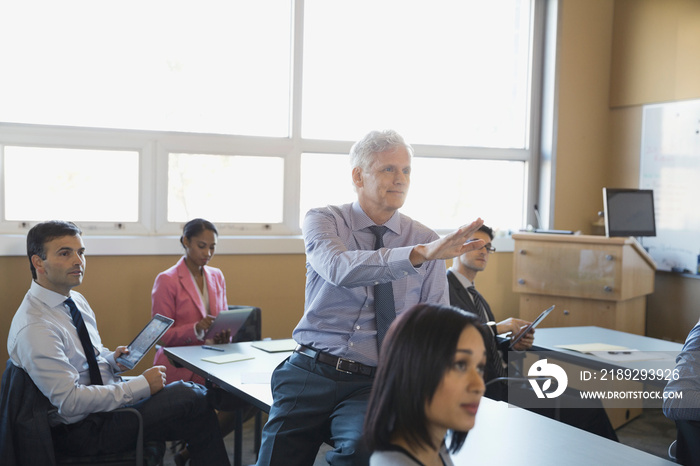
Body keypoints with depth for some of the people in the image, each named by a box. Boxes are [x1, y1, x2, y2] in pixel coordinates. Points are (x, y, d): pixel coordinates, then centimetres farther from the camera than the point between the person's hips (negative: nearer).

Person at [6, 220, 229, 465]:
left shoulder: (77, 300, 8)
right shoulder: (34, 328, -22)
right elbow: (70, 402, -26)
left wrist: (112, 359, 1)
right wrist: (141, 385, -22)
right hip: (81, 430, -9)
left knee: (196, 393, -1)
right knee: (192, 399, -19)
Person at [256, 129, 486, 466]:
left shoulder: (426, 240, 6)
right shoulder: (322, 221, 0)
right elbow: (339, 268, -24)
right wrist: (419, 254, -35)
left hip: (373, 385, 0)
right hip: (310, 373, 1)